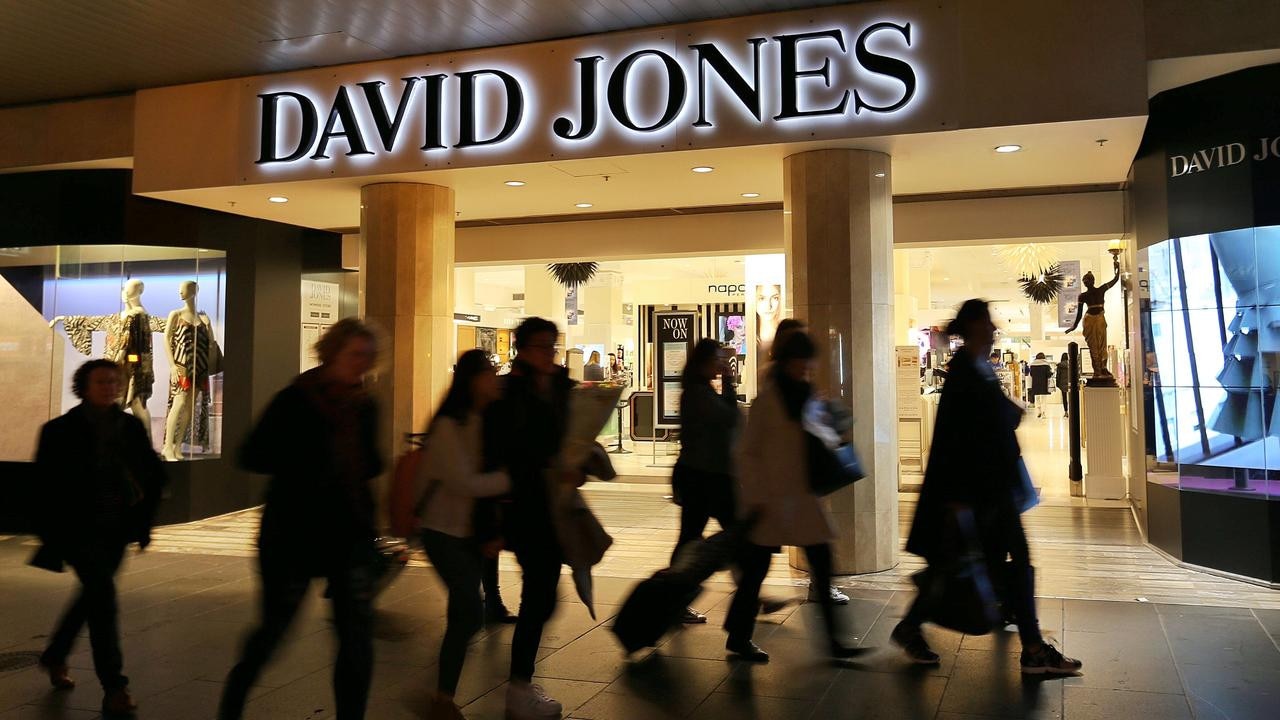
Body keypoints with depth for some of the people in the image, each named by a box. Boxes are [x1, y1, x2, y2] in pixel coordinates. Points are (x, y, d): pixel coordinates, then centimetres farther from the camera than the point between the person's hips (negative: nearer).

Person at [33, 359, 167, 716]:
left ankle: (54, 657, 45)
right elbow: (44, 483, -7)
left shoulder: (131, 427, 4)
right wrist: (53, 533, -10)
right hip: (79, 530, -5)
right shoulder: (60, 431, -6)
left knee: (92, 596, 19)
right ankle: (113, 687, -9)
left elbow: (154, 473, 11)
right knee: (104, 597, -14)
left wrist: (144, 519, 6)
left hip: (116, 530, 5)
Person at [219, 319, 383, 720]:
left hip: (350, 535, 4)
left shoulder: (364, 407, 5)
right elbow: (252, 457, -13)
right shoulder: (296, 400, -11)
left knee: (357, 638, -1)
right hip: (294, 534, -4)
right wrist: (309, 463, -22)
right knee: (273, 630, 12)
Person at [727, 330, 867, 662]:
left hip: (803, 494, 7)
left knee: (822, 562, 4)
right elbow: (748, 450, -10)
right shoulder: (768, 397, -10)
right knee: (758, 565, 4)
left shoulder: (808, 394, 9)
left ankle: (834, 640, 12)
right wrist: (754, 498, -14)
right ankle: (739, 636, 20)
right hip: (773, 496, -6)